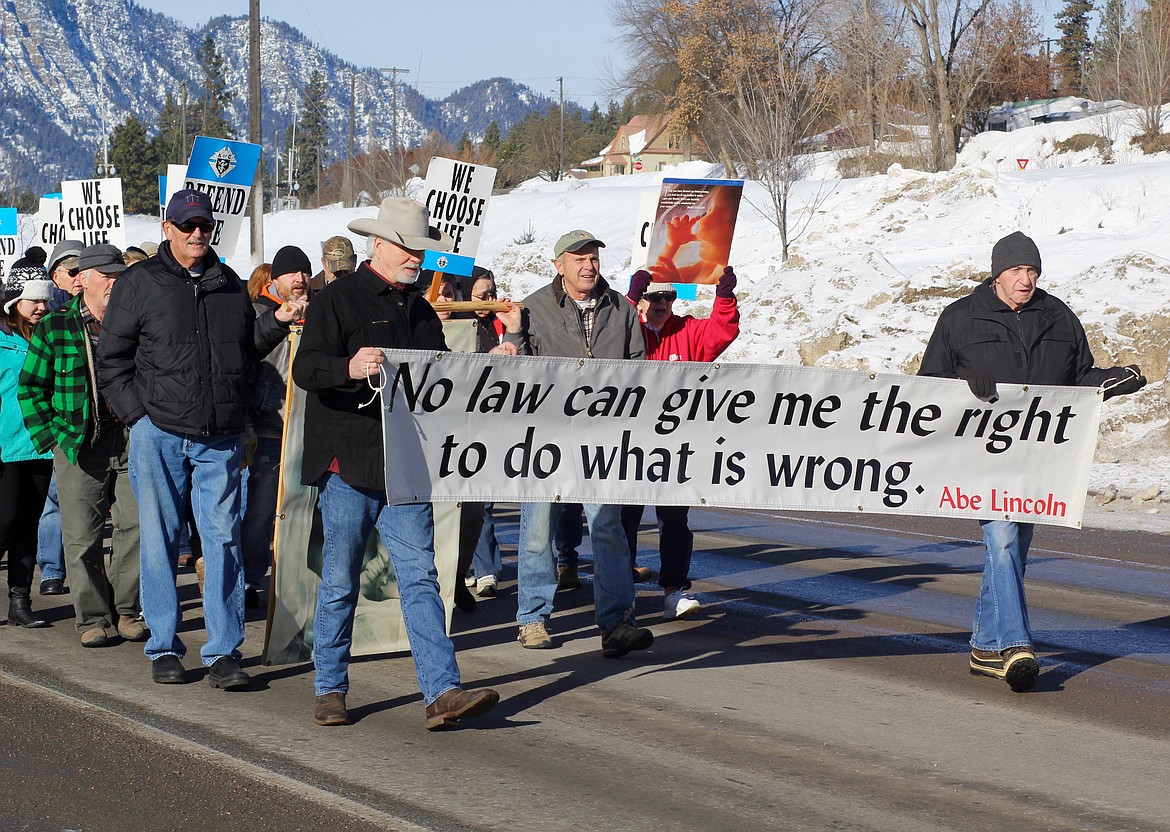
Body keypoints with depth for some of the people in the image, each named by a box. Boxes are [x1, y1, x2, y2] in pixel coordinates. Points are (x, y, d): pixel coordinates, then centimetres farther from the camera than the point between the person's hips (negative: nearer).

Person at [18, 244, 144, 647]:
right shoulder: (54, 328, 3)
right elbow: (31, 386, 6)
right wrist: (49, 436, -3)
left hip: (132, 442, 2)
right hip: (79, 446, -1)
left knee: (136, 526, -1)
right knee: (83, 536, 0)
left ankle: (126, 610, 12)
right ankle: (94, 618, 9)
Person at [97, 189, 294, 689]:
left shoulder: (230, 285, 13)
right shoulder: (139, 284, 2)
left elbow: (247, 351, 22)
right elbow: (111, 362, 3)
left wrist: (278, 324, 6)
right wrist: (138, 416, -5)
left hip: (221, 440, 3)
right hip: (159, 435, -2)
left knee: (223, 540, -1)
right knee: (160, 540, 3)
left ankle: (223, 653, 3)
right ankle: (164, 648, 13)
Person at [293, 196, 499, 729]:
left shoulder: (420, 310, 19)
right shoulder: (338, 300, -2)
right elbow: (305, 368, -14)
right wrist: (350, 368, -34)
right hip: (348, 465, -5)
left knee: (420, 578, -3)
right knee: (340, 583, 3)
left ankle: (442, 692, -10)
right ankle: (330, 690, 15)